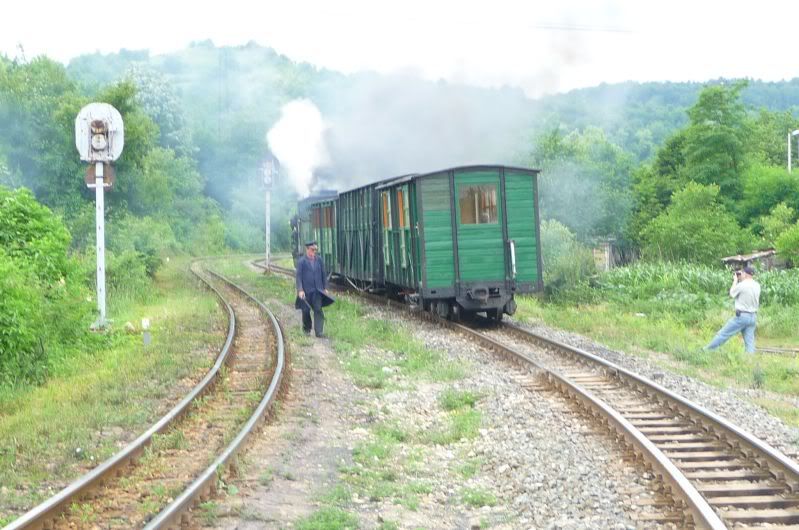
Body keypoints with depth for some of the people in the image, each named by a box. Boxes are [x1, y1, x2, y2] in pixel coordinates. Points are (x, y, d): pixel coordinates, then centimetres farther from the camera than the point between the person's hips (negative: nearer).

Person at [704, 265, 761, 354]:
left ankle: (707, 350, 10)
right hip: (753, 317, 6)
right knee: (749, 341, 5)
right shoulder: (757, 286, 5)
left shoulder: (742, 285, -15)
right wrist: (739, 281, 16)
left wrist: (735, 281, 11)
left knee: (723, 333, 3)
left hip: (742, 316, -6)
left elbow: (732, 293, 1)